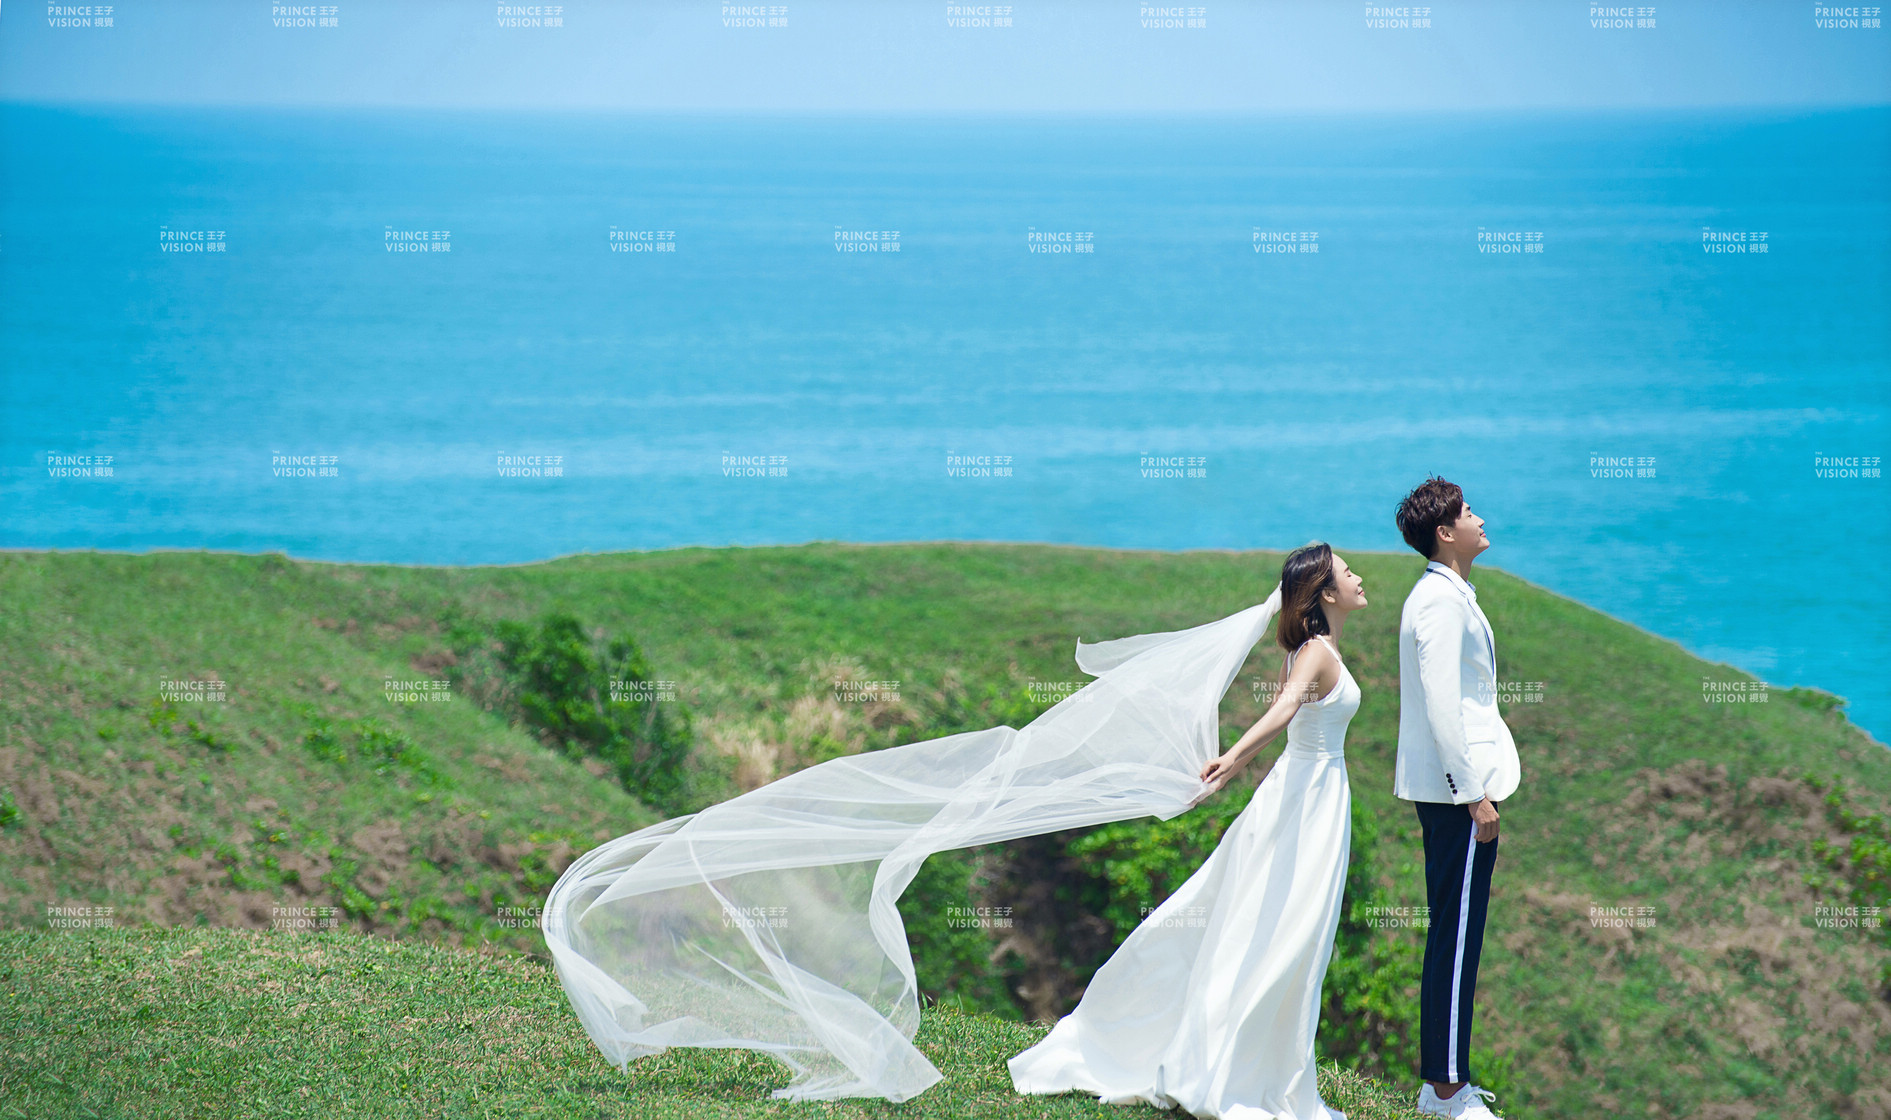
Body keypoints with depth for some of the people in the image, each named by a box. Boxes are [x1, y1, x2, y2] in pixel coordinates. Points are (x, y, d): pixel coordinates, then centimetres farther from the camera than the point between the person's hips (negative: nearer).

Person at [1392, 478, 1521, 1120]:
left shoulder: (1445, 594, 17)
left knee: (1452, 935, 14)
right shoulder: (1443, 600, -15)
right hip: (1457, 785, -11)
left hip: (1447, 786, 11)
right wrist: (1474, 795, -19)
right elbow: (1442, 706, -21)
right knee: (1456, 938, -7)